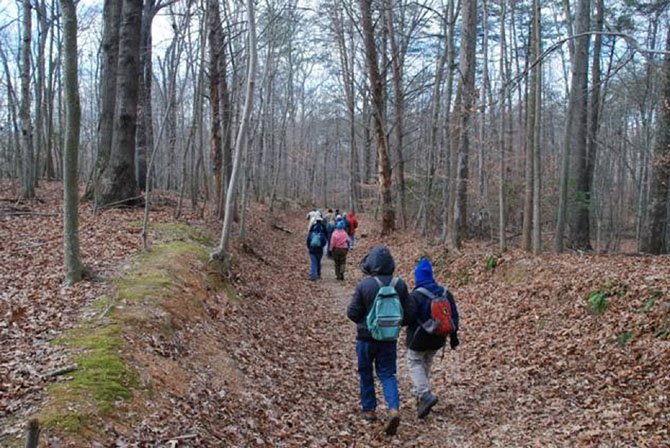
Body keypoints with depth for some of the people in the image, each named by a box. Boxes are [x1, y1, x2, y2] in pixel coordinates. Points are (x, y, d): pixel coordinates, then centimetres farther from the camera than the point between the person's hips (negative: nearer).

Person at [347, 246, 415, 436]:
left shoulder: (364, 285, -16)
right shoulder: (399, 285, -6)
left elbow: (352, 313, -12)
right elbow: (409, 315, -3)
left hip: (366, 337, -2)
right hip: (389, 338, 2)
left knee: (365, 373, 16)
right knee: (387, 374, 9)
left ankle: (369, 409, 25)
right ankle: (394, 409, -10)